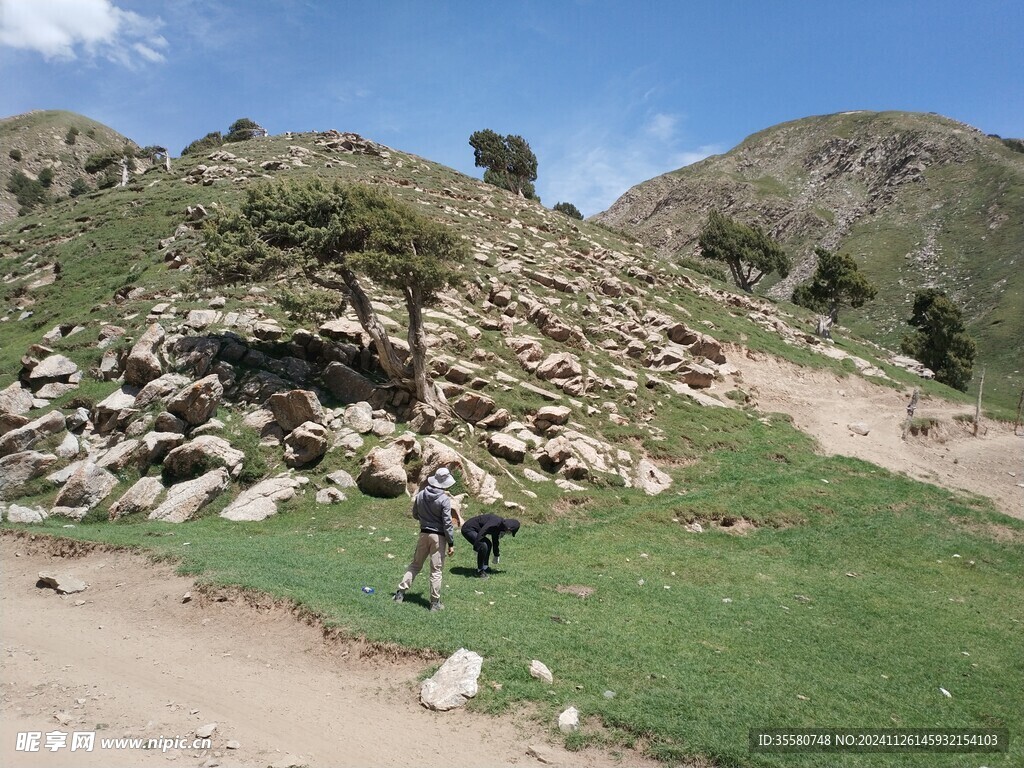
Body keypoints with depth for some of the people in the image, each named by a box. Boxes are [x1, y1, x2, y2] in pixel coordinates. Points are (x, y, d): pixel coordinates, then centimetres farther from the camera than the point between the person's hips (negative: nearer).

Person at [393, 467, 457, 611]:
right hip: (438, 536, -5)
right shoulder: (444, 500, -16)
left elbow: (415, 515, 11)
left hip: (424, 533, 5)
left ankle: (400, 592, 18)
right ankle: (435, 602, 10)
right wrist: (451, 543, -10)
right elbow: (447, 523, -15)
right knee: (436, 570, 3)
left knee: (415, 564, 19)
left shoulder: (420, 495, 0)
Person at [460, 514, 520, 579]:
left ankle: (485, 568, 22)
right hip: (468, 529, -11)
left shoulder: (499, 526, 7)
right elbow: (481, 533, -31)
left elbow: (495, 540, 23)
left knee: (488, 544, 18)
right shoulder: (496, 522, -24)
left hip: (472, 529, 11)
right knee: (483, 546, -20)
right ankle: (480, 571, -8)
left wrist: (496, 555, 33)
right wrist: (476, 547, -28)